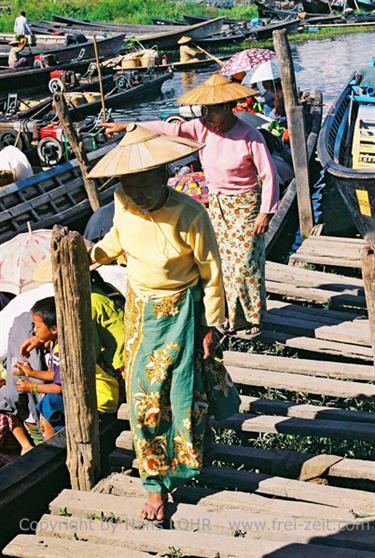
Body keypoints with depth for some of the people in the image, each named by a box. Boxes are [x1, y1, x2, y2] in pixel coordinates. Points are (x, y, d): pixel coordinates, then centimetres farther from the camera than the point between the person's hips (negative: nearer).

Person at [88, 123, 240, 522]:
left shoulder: (190, 216, -26)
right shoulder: (123, 203, -13)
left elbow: (211, 273, -13)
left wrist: (210, 325, -8)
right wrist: (90, 256, 1)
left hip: (181, 309, -4)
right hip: (140, 308, 4)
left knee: (183, 391, 6)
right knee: (144, 395, 7)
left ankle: (183, 466, 36)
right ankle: (156, 483, 22)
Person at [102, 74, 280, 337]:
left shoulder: (250, 136, -20)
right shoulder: (204, 128, -6)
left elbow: (269, 176, -17)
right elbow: (171, 128, -12)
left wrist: (266, 212, -19)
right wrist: (127, 127, -18)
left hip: (245, 206, -6)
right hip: (217, 203, 6)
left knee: (245, 264, -1)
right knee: (225, 261, 13)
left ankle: (254, 317, 18)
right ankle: (234, 314, 28)